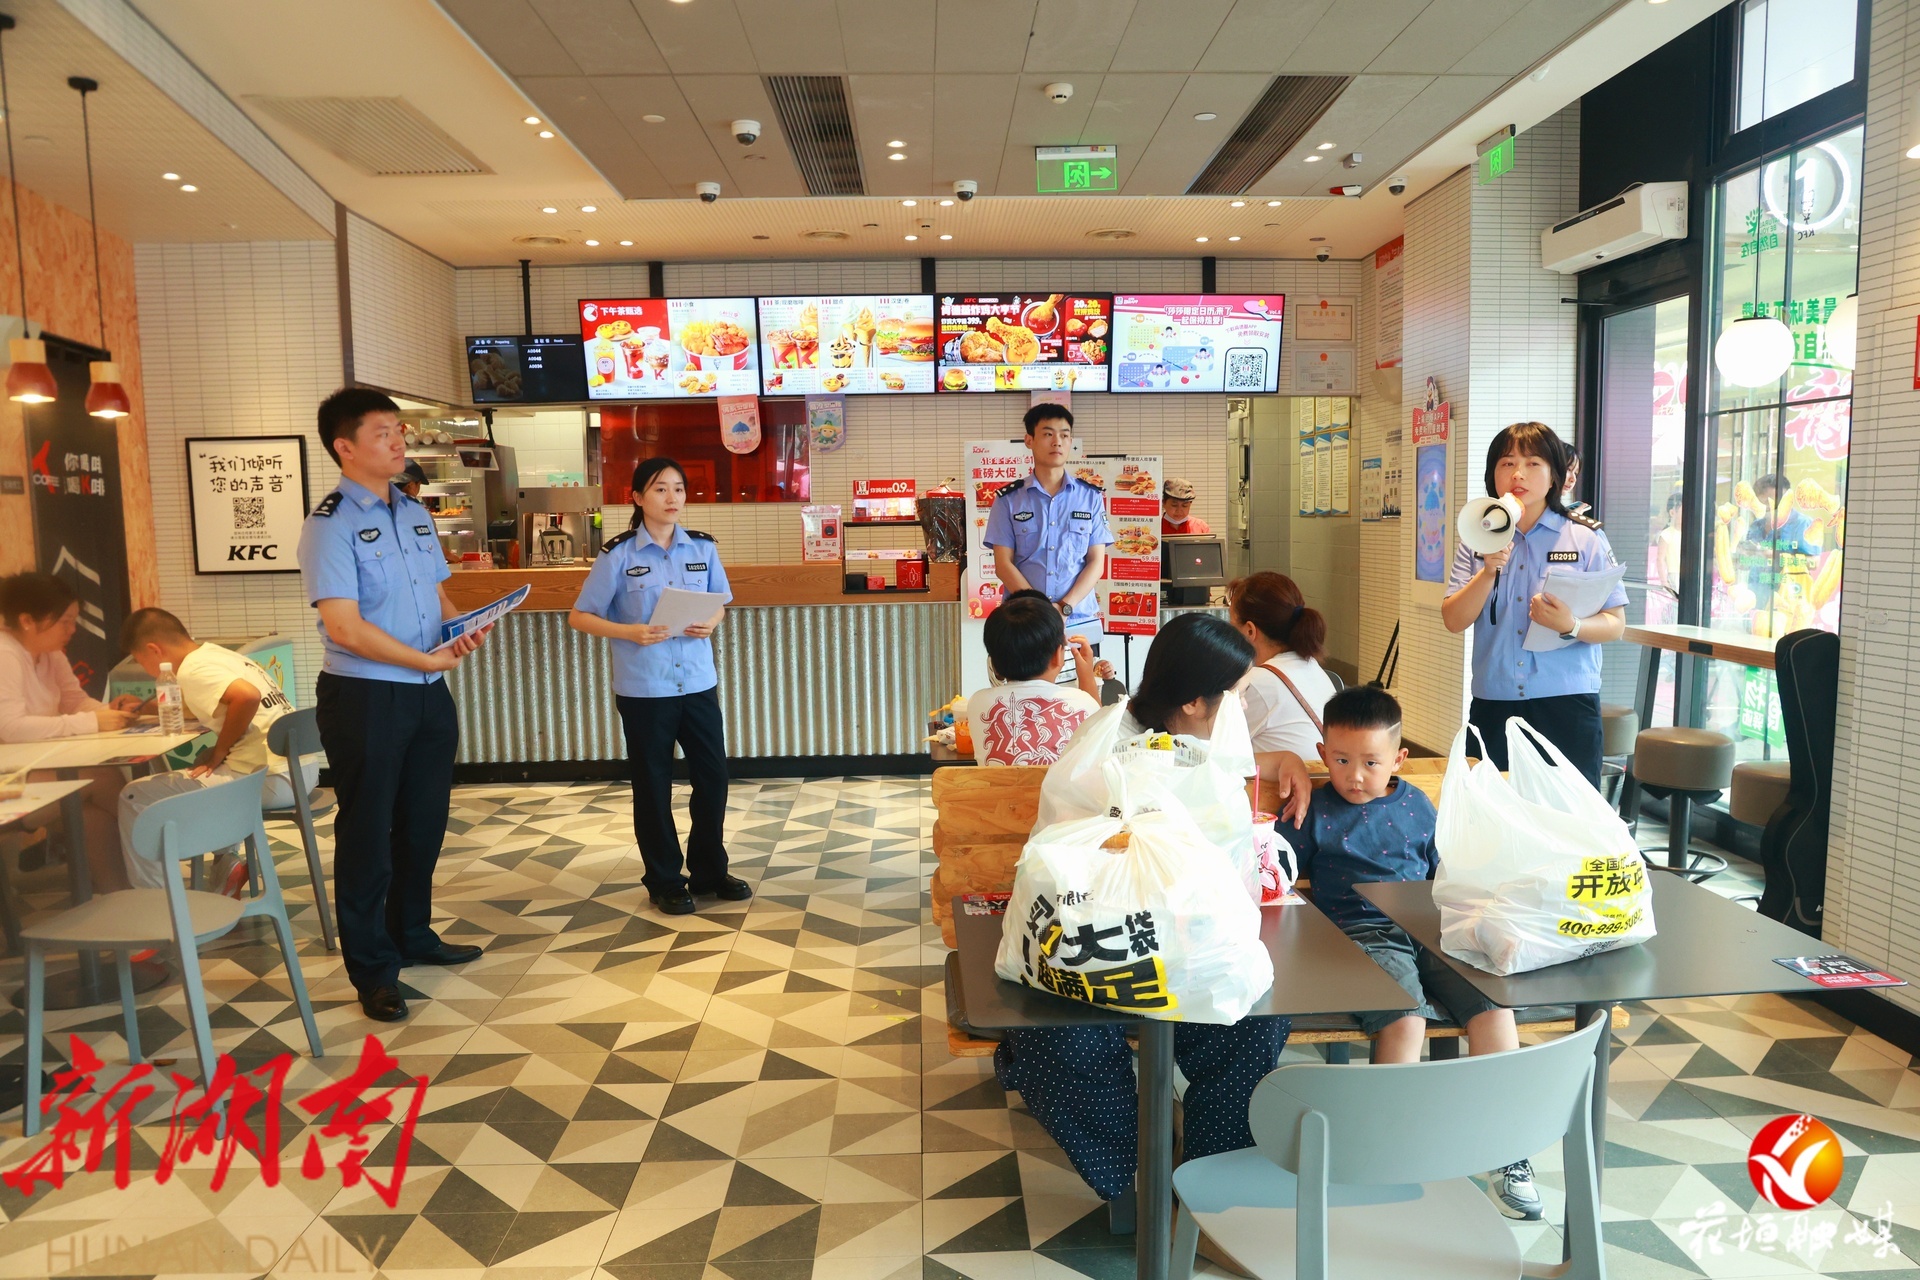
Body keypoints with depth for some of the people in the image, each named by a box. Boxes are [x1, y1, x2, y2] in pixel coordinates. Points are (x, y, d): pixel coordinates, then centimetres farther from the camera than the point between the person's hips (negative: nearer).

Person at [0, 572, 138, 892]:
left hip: (45, 765, 8)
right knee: (104, 780, -21)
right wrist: (91, 722, -31)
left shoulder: (50, 652, 7)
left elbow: (74, 699, 12)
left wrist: (106, 710, -11)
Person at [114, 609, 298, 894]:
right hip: (300, 768, 10)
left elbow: (248, 697, -26)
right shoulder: (216, 655, 18)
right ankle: (226, 864, 27)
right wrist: (146, 708, 31)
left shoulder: (193, 669, -9)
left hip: (271, 779, -10)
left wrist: (218, 753, -13)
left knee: (136, 796, -2)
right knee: (202, 763, 36)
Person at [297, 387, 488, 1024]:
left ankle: (412, 935, 37)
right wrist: (430, 659, -16)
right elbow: (346, 628, -20)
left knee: (424, 825, 18)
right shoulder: (330, 525, -13)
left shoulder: (416, 515, 10)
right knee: (368, 834, 6)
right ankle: (372, 969, 20)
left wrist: (464, 629, -5)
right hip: (364, 697, -7)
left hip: (428, 693, 7)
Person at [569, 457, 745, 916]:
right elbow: (579, 616, -3)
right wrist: (630, 632, -18)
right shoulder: (618, 555, -6)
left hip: (698, 682, 3)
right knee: (653, 786, 8)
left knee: (713, 777, 8)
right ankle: (665, 881, 24)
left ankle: (710, 870, 27)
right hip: (643, 688, -3)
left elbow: (719, 603, 15)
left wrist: (712, 622, -8)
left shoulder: (703, 548, 3)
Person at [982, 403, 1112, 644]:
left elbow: (1097, 562, 3)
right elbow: (1003, 563, 0)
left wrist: (1064, 607, -12)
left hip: (1080, 622, 1)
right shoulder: (1008, 500, 5)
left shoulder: (1091, 497, 7)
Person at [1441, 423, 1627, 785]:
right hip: (1493, 705, 2)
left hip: (1567, 702, -2)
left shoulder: (1586, 539, 0)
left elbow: (1615, 624, -2)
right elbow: (1453, 621, -1)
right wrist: (1489, 571, -15)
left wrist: (1571, 626, -22)